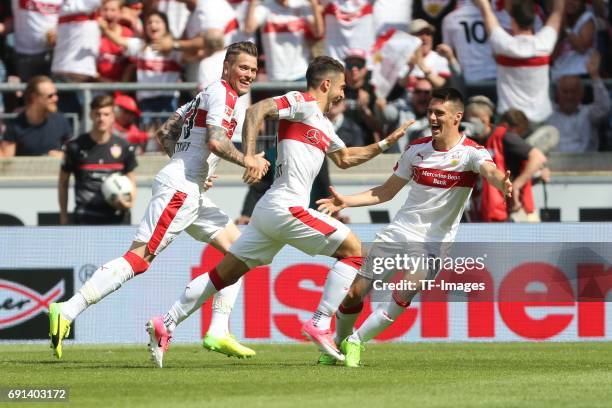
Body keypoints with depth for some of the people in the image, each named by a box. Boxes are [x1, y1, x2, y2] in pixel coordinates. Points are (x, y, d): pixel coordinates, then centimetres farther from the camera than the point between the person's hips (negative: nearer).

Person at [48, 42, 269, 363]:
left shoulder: (206, 95, 22)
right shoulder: (221, 93, -6)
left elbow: (164, 133, 26)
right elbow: (216, 142, -20)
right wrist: (247, 161, -9)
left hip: (192, 192, 11)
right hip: (179, 189, -11)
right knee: (139, 258, -17)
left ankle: (218, 333, 6)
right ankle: (67, 311, -21)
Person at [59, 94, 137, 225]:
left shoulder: (124, 148, 5)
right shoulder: (75, 147, 0)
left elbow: (131, 181, 15)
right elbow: (63, 182, 11)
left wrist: (130, 202, -7)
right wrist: (63, 217, 7)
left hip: (117, 218, 2)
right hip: (85, 219, -2)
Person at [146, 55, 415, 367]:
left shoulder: (323, 125, 24)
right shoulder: (302, 103, -4)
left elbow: (344, 158, 40)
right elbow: (256, 111, -17)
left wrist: (385, 143, 36)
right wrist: (249, 156, -28)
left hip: (269, 212, 10)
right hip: (286, 207, -10)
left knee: (224, 274, 9)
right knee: (352, 249, -5)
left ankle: (166, 324, 6)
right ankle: (320, 324, -9)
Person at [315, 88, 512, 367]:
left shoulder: (471, 153, -10)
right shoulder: (417, 149, 5)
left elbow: (490, 170, -33)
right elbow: (386, 192, 14)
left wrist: (502, 183, -57)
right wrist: (346, 201, 2)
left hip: (434, 241, -4)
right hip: (398, 230, 4)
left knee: (406, 292, -27)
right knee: (353, 293, 1)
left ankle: (356, 341, -10)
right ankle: (338, 343, 28)